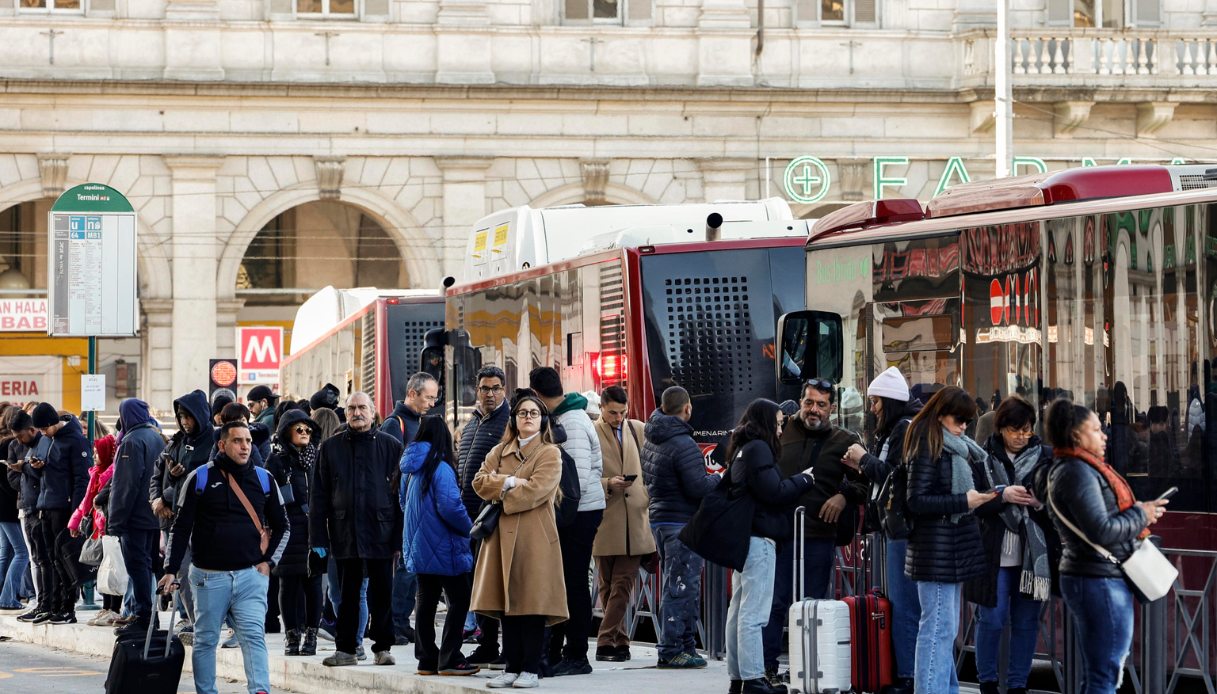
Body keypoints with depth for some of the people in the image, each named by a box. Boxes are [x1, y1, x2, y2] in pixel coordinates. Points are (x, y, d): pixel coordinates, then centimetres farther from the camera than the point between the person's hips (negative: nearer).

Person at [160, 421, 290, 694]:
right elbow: (181, 528, 4)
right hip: (208, 576, 0)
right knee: (205, 640, 6)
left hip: (251, 574, 0)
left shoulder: (264, 479, 8)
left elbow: (281, 526, 17)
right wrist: (171, 570, -2)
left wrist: (269, 562, 5)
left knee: (254, 637, -12)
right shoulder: (200, 478, 1)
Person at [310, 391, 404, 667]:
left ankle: (382, 647, 13)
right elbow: (318, 497, 7)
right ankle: (345, 649, 13)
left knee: (381, 595, 4)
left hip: (381, 533, -2)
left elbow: (401, 495, 1)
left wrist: (400, 538, -5)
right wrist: (318, 539, 0)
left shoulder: (390, 446, 3)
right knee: (347, 595, 7)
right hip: (345, 535, 2)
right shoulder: (331, 448, 8)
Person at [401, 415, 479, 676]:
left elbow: (405, 504, 19)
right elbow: (450, 507, -23)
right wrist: (469, 528, -8)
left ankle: (427, 658, 15)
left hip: (418, 545, 8)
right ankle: (449, 659, -5)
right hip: (443, 547, -8)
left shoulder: (411, 467, 8)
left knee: (426, 600, 13)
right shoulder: (440, 468, -17)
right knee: (459, 599, -1)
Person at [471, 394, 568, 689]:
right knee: (507, 604, 4)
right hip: (503, 537, 5)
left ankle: (531, 669, -3)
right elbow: (480, 481, 5)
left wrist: (501, 495, -3)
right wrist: (510, 482, -10)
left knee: (532, 604, -6)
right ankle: (512, 667, 7)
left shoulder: (550, 454, 1)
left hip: (534, 537, -5)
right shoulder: (500, 452, 17)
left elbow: (536, 490, -12)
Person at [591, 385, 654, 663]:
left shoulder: (638, 429, 11)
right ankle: (620, 642, 11)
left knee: (622, 585, -6)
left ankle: (606, 642, -6)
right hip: (605, 521, -2)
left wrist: (650, 500, 10)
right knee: (609, 585, 4)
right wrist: (608, 484, -18)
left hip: (634, 521, 2)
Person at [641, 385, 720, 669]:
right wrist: (719, 479, -3)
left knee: (677, 586, 16)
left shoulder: (651, 441, 11)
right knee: (680, 587, -6)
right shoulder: (682, 444, -18)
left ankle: (685, 644, 22)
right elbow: (698, 487, -22)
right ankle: (672, 650, -6)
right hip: (683, 523, -9)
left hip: (659, 517, 9)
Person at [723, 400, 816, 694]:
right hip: (759, 537, -10)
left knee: (739, 609, 11)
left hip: (744, 536, 10)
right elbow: (775, 492, -18)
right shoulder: (758, 449, -12)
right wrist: (804, 479, -5)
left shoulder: (742, 449, 18)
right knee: (754, 613, -11)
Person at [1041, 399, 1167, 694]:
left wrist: (1138, 512, 7)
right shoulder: (1078, 472, -16)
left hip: (1084, 578, 11)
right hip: (1101, 581, -11)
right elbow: (1101, 532, -23)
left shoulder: (1065, 470, 17)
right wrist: (1141, 515, -10)